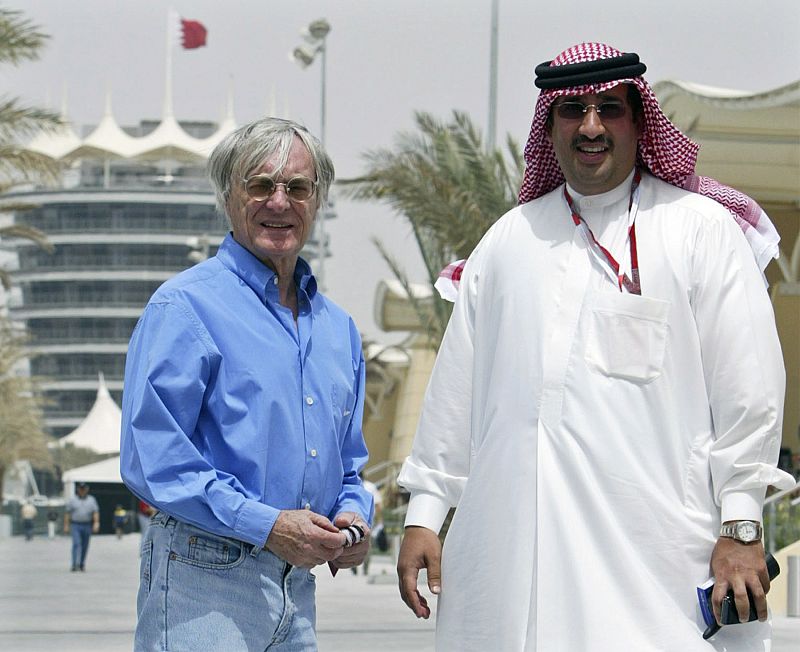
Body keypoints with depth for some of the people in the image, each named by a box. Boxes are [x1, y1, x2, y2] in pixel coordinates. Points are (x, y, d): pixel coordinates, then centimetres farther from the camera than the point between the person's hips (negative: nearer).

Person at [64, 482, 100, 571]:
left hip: (87, 526, 2)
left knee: (85, 546, 6)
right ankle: (74, 564, -21)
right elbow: (67, 513, 5)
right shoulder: (72, 499, 6)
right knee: (76, 543, -15)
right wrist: (66, 525, -1)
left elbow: (96, 512, 1)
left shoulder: (91, 500, 9)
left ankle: (82, 564, 19)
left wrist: (96, 523, -13)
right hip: (75, 525, -2)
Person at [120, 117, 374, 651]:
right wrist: (267, 525, -18)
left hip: (297, 583, 7)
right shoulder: (185, 307, -6)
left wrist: (353, 515, 2)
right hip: (204, 583, -6)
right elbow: (152, 459, -14)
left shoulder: (339, 328, 16)